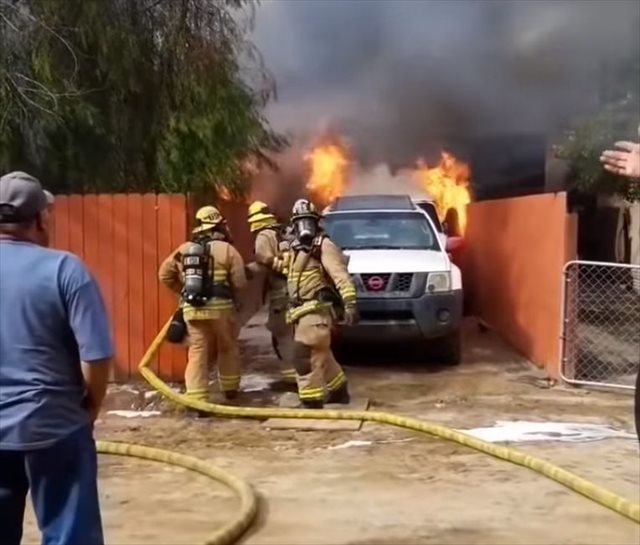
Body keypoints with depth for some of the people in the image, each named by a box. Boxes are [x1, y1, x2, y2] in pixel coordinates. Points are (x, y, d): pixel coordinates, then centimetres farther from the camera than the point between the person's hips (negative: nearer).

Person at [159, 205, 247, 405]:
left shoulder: (183, 249, 10)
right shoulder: (227, 249, -2)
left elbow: (165, 274, 11)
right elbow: (240, 282, -6)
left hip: (191, 309, 3)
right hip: (220, 306, -2)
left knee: (197, 352, 6)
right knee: (227, 348, 19)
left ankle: (198, 400, 1)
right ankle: (230, 389, 33)